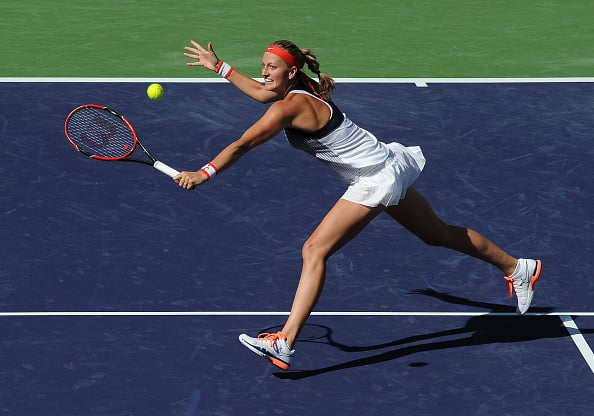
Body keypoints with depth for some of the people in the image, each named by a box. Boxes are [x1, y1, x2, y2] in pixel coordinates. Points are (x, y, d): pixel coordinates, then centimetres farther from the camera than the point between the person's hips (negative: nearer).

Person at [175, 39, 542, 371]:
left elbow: (243, 145, -25)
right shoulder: (297, 90, 4)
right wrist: (217, 65, 27)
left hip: (375, 180, -10)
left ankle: (284, 344, -20)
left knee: (315, 250, -15)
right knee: (439, 233, 23)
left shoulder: (290, 107, -22)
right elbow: (259, 91, 25)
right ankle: (518, 269, 38)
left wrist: (203, 174, -22)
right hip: (385, 168, 10)